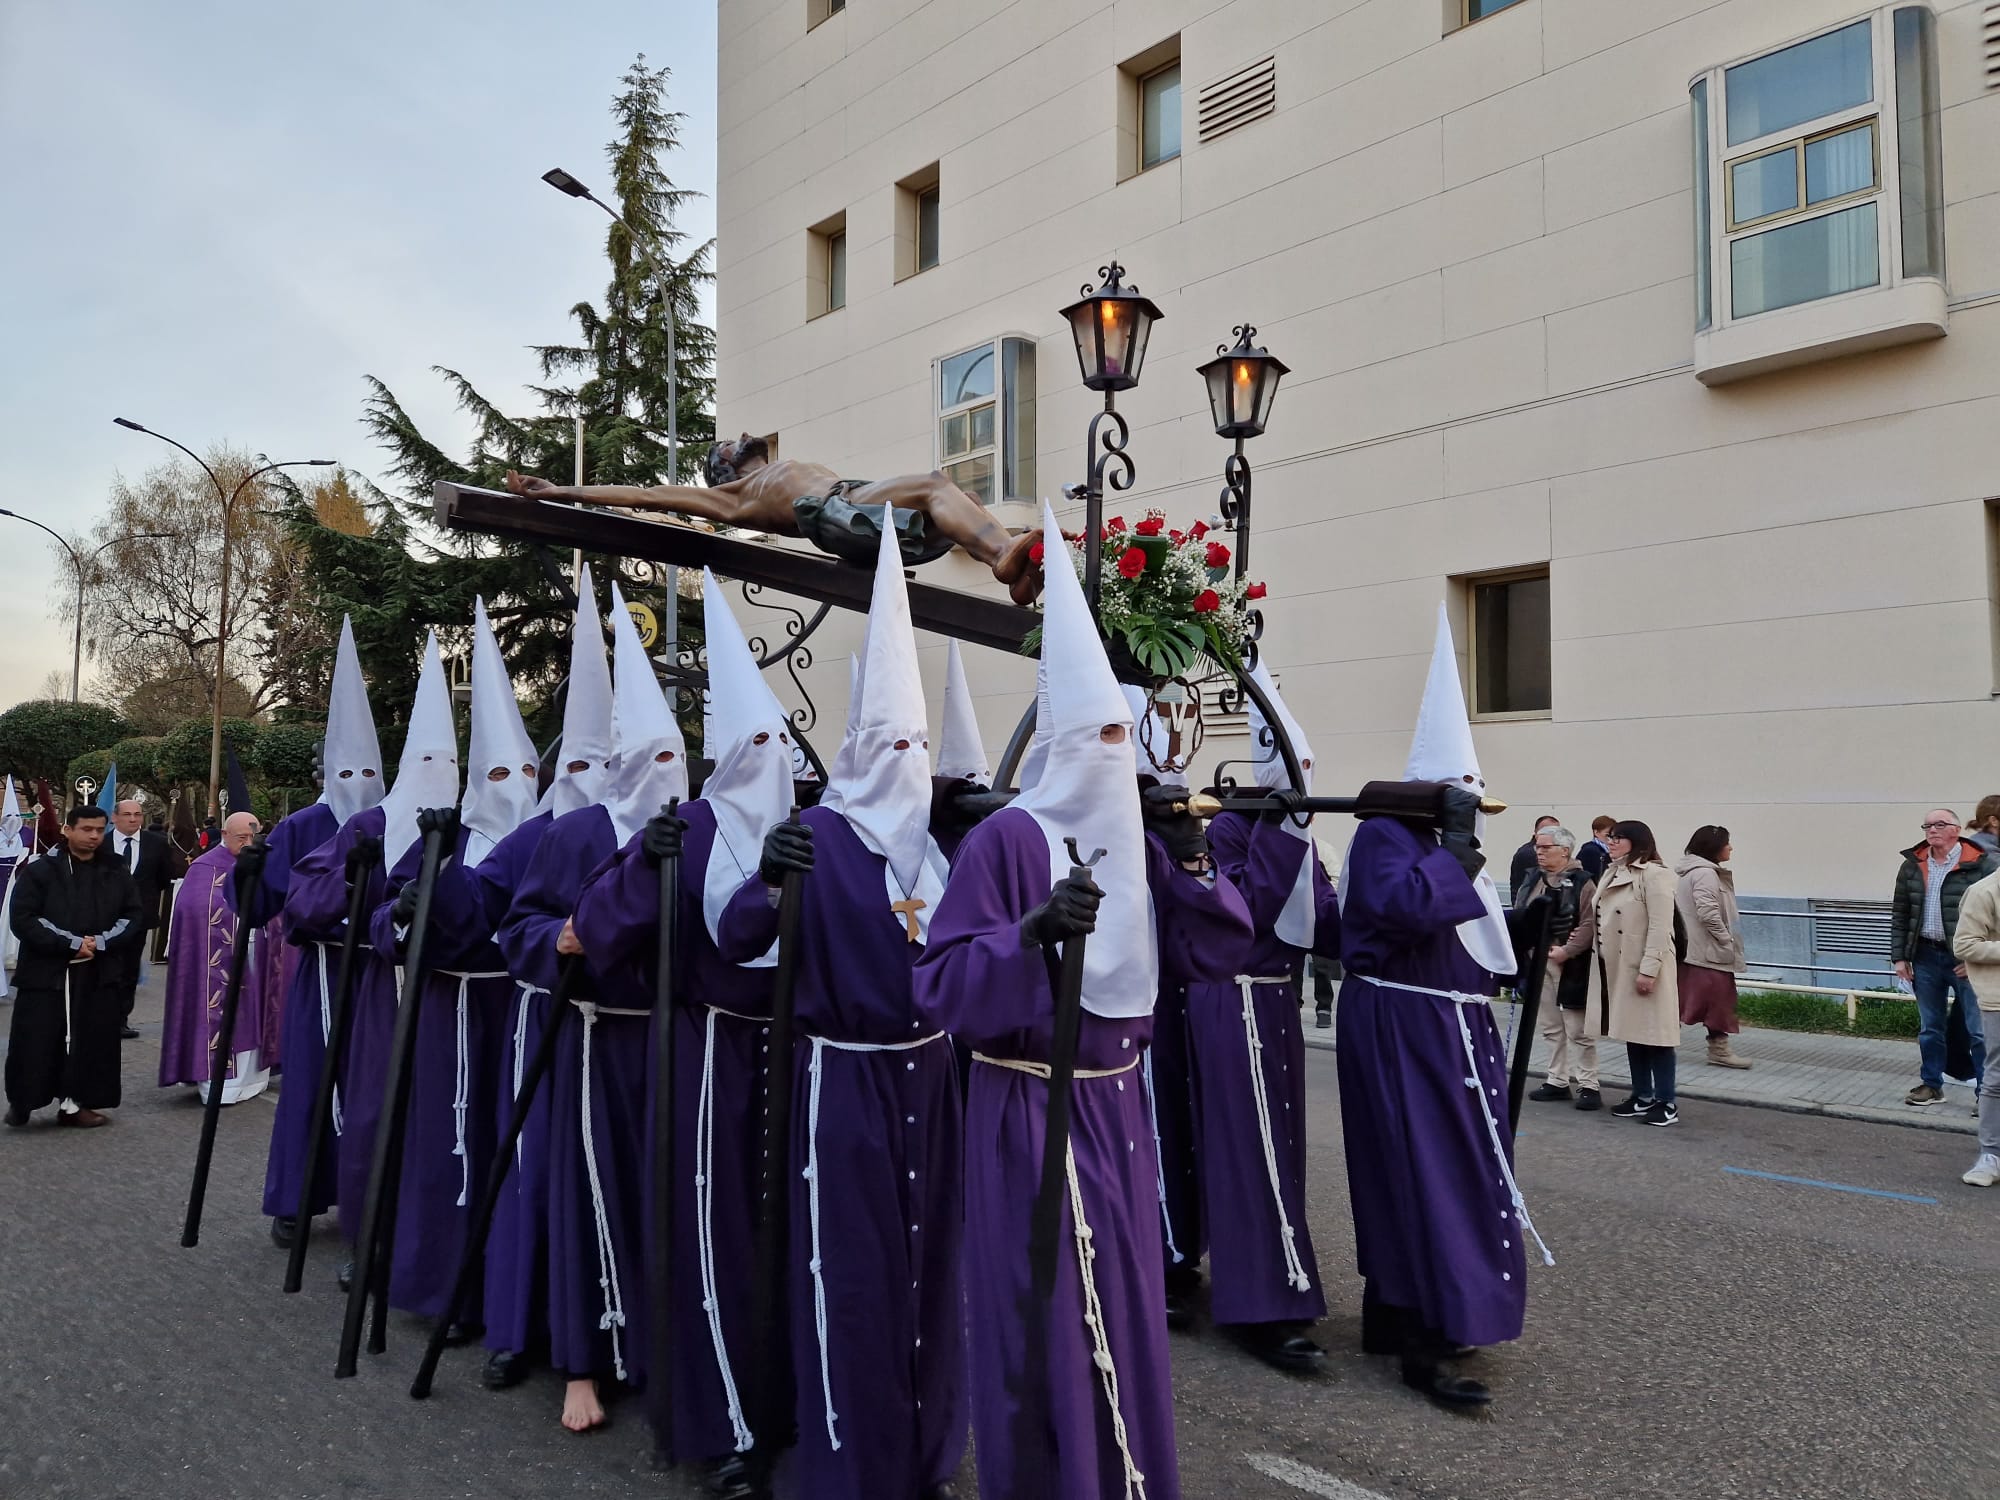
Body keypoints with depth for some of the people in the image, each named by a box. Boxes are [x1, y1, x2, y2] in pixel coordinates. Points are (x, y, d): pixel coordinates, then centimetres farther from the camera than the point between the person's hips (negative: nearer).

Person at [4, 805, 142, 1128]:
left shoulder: (117, 874, 9)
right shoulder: (39, 871, -1)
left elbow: (132, 917, 7)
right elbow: (22, 919, -8)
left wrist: (100, 943, -10)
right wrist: (71, 943, -15)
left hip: (100, 975, 3)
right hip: (46, 973, -3)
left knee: (90, 1041, 3)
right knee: (38, 1042, 0)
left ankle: (75, 1102, 11)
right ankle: (21, 1100, 16)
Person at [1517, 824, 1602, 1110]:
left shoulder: (1582, 882, -9)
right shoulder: (1533, 882, 12)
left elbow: (1590, 924, -16)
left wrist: (1566, 950, -21)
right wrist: (1525, 946, -3)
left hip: (1572, 965, -7)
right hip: (1539, 962, 7)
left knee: (1578, 1030, -2)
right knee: (1552, 1028, 13)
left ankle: (1587, 1085, 5)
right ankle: (1557, 1081, 21)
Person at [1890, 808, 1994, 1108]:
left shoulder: (1983, 865, -8)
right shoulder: (1912, 866, 7)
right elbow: (1899, 915, 11)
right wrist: (1899, 956, 6)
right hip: (1926, 956, 5)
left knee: (1978, 1029, 0)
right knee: (1930, 1028, 14)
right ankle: (1931, 1085, 25)